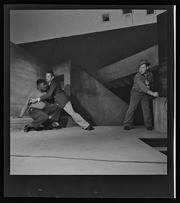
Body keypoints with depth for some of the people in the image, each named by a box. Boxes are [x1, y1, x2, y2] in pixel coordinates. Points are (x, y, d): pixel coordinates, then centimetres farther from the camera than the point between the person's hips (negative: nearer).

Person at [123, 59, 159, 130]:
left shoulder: (150, 74, -3)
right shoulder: (137, 76, -23)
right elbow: (142, 87, -31)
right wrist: (153, 94, -35)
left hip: (145, 94, 4)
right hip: (136, 93, -4)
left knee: (146, 109, -4)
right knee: (132, 108, -7)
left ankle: (148, 125, 6)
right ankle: (127, 125, -1)